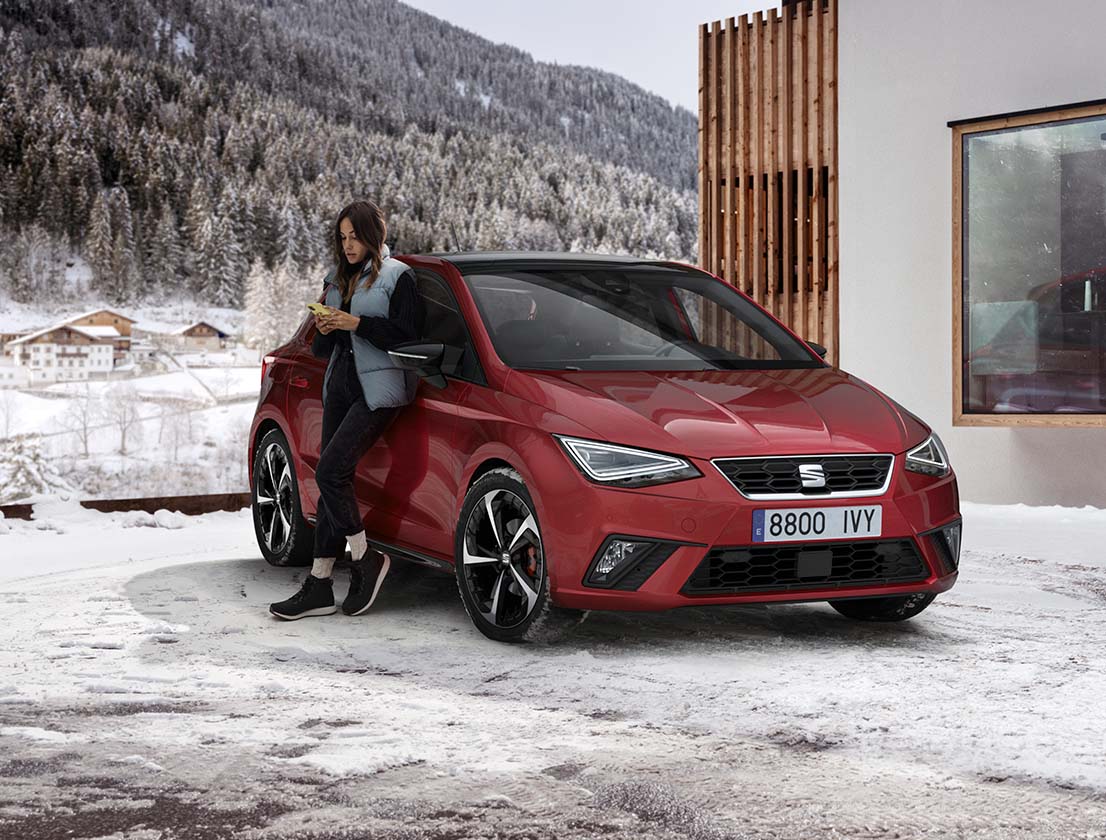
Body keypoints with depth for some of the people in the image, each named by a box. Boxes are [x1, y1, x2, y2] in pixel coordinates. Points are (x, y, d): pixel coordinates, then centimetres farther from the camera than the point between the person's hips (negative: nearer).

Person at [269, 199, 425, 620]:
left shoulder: (397, 276, -4)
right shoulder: (338, 278, 18)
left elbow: (407, 334, -13)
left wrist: (356, 324, -17)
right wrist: (325, 330, -1)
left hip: (378, 390, -8)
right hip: (340, 384, 8)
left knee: (330, 472, -17)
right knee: (333, 478, 5)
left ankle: (365, 558, 1)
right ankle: (319, 586, 6)